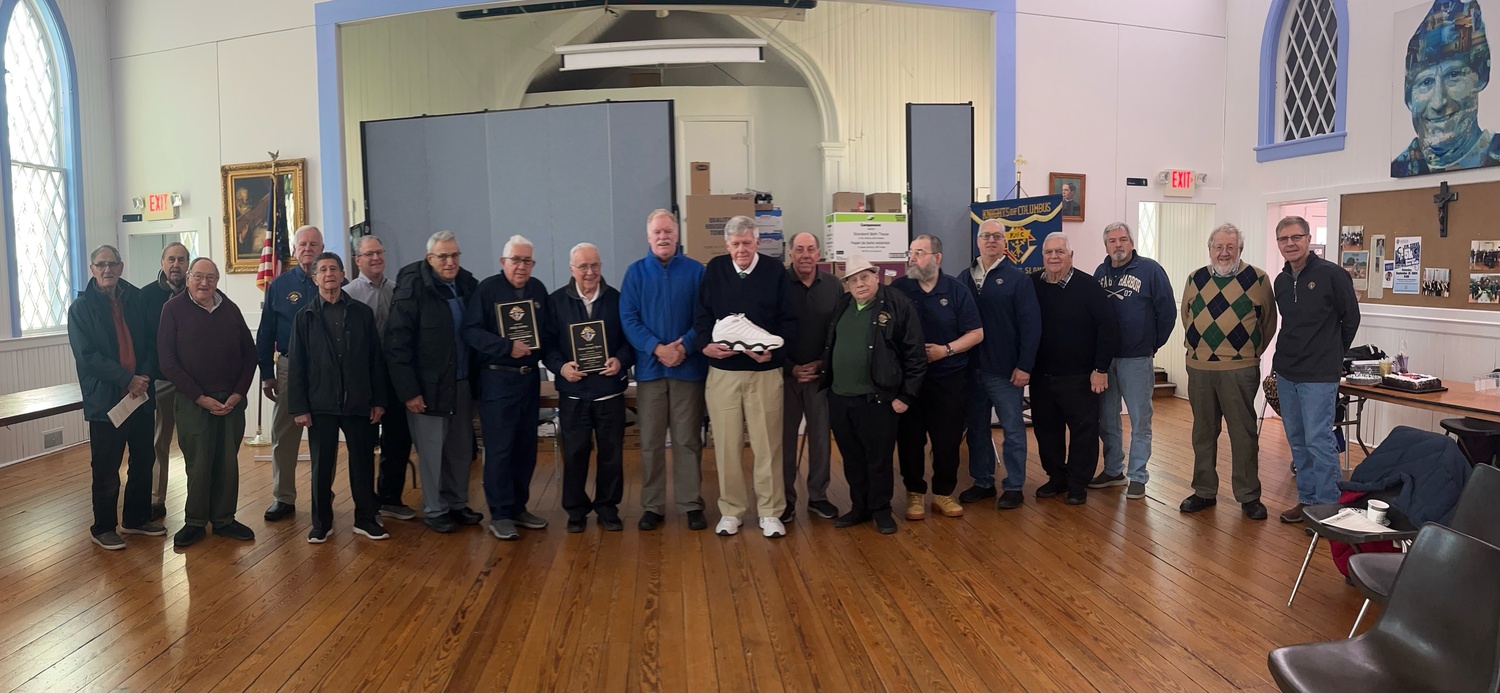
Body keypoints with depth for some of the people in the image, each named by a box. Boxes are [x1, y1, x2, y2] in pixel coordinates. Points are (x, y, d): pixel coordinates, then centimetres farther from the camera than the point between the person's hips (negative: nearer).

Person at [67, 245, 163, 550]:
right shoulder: (81, 307, -3)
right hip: (105, 398, -4)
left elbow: (151, 343, 7)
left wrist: (145, 376, -10)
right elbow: (87, 355, -11)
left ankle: (136, 518, 29)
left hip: (141, 395, 4)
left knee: (143, 460, 13)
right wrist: (126, 379, -18)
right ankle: (103, 527, 18)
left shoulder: (136, 300, 7)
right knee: (106, 468, 3)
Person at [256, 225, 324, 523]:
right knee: (283, 436, 4)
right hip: (289, 367, 1)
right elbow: (266, 333, 6)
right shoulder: (279, 285, 4)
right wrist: (267, 374, 2)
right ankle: (283, 497, 14)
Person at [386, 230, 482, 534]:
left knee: (461, 449, 12)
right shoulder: (412, 288, -11)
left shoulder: (468, 284, 5)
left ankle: (457, 504, 27)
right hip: (428, 386, -5)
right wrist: (408, 391, -16)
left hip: (462, 383, 5)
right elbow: (397, 343, -14)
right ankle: (434, 510, 18)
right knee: (431, 451, 4)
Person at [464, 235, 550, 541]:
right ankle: (500, 515, 5)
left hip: (529, 377, 6)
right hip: (497, 379, -5)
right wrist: (507, 347, -23)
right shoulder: (487, 289, -7)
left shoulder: (538, 289, 9)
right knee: (499, 448, -3)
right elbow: (471, 331, -15)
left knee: (526, 446, 10)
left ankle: (518, 507, 22)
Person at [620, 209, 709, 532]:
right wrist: (657, 349, -15)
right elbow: (628, 318, -2)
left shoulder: (696, 271, 2)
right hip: (649, 367, 1)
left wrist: (684, 347, -16)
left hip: (689, 367, -1)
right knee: (650, 442, 6)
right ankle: (652, 506, 15)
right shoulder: (635, 272, 4)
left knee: (688, 440, 6)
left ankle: (691, 504, 15)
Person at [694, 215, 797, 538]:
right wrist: (704, 344, -12)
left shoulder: (775, 271, 1)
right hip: (722, 371, 2)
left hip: (765, 372, -1)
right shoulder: (715, 269, 5)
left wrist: (774, 351, -15)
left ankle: (771, 512, 13)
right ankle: (730, 510, 18)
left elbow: (789, 320, 0)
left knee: (767, 444, 2)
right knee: (727, 444, 6)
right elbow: (702, 315, 6)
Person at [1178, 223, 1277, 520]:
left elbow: (1268, 321, 6)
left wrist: (1251, 352, 9)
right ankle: (1204, 491, 22)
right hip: (1199, 368, 4)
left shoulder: (1258, 279, -3)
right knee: (1203, 432, 11)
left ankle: (1249, 496, 13)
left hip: (1240, 370, -3)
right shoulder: (1195, 279, 7)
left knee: (1244, 433, 2)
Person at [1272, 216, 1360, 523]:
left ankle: (1327, 506, 4)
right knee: (1297, 441, 12)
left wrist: (1332, 354, 8)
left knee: (1318, 441, -6)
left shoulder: (1331, 274, -10)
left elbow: (1351, 318, -1)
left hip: (1319, 376, -7)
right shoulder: (1281, 281, 9)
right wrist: (1290, 355, 13)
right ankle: (1307, 499, 22)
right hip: (1286, 373, 7)